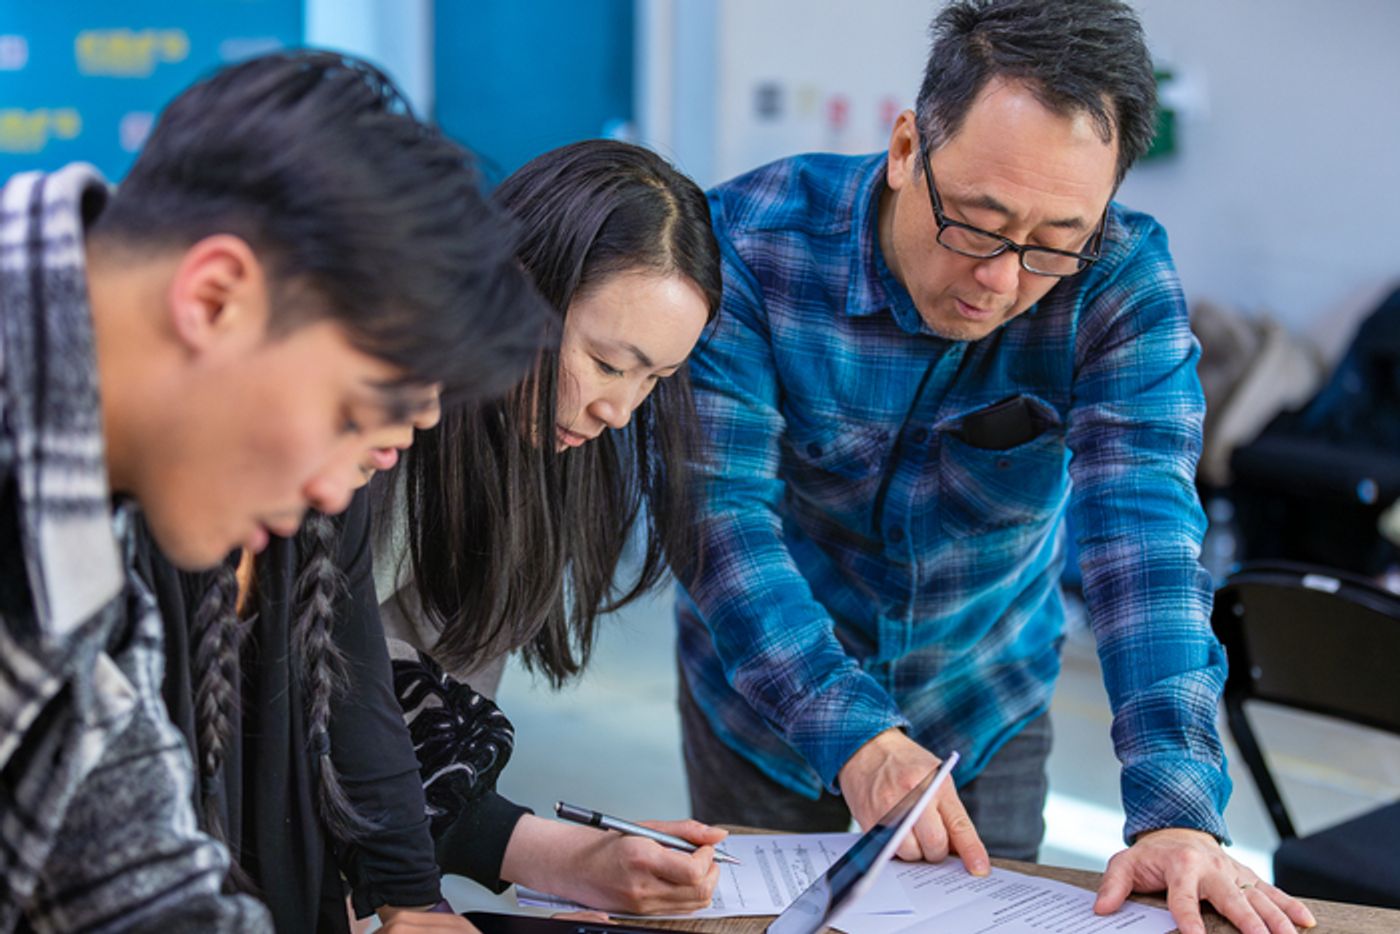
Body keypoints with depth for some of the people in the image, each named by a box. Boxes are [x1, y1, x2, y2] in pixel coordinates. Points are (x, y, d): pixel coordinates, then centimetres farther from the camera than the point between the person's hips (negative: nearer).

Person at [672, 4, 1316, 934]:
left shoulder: (1122, 282, -22)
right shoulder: (752, 239, -25)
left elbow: (1144, 536, -29)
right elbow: (722, 514, -27)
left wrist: (1176, 810, -41)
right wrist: (857, 738, -38)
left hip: (987, 715, 1)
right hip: (770, 702, 0)